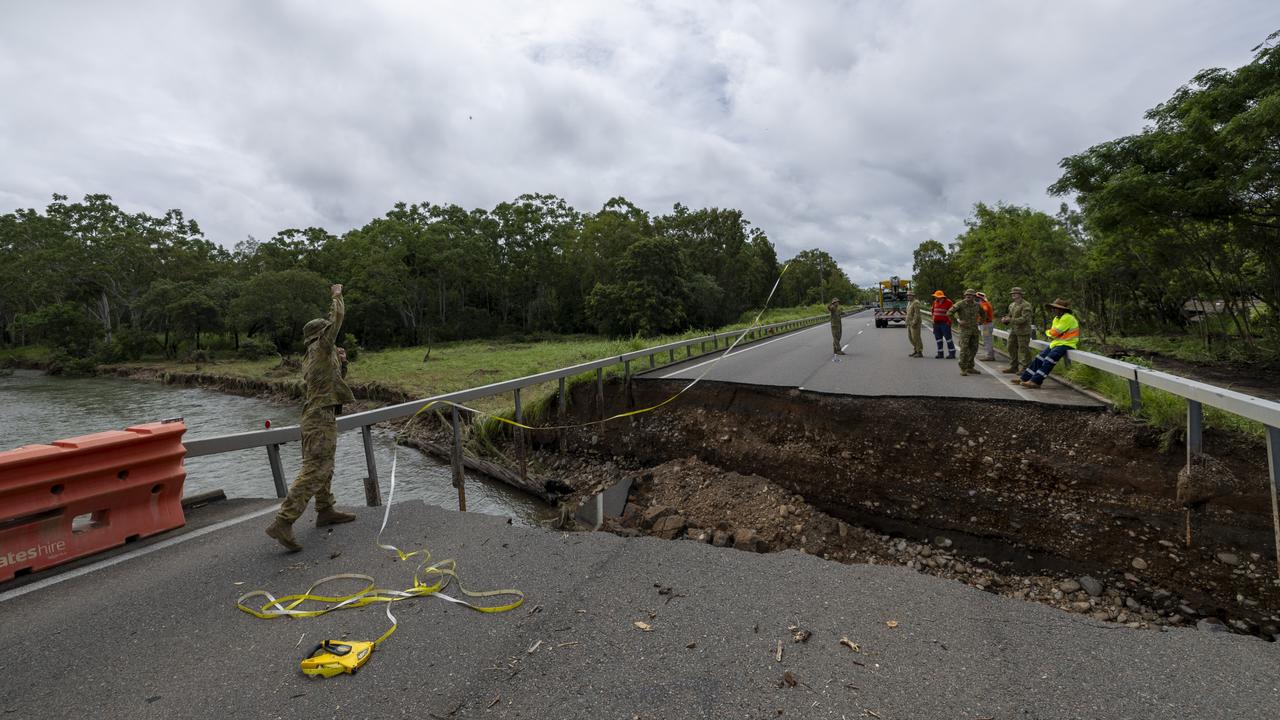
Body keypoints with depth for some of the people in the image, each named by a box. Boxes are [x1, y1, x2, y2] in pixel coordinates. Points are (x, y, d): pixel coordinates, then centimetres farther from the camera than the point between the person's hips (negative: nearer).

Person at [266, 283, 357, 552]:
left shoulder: (312, 359, 18)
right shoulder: (320, 348, -7)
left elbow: (335, 379, 25)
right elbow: (336, 319, -9)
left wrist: (341, 361, 11)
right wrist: (337, 295, 6)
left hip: (316, 417, 10)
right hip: (321, 419, -10)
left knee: (324, 468, 18)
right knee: (313, 472, -13)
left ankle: (326, 511, 30)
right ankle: (283, 523, -16)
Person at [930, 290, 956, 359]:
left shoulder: (948, 302, -8)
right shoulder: (935, 302, 12)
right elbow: (933, 311, 24)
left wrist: (948, 321, -11)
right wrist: (933, 319, 14)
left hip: (945, 323, -7)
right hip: (936, 323, 7)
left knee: (948, 338, -6)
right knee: (938, 338, 9)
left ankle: (952, 353, -2)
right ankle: (940, 353, 16)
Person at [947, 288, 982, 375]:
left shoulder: (977, 305, 5)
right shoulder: (960, 304, -11)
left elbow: (983, 314, 24)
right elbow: (949, 313, -15)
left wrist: (980, 323, 12)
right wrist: (957, 322, -13)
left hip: (974, 330, 6)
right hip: (964, 329, -5)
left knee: (973, 349, 9)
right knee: (964, 349, -12)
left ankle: (970, 368, 20)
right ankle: (963, 369, -6)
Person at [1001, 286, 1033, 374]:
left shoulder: (1026, 305, -11)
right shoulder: (1012, 305, 13)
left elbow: (1024, 319, -20)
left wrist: (1010, 320, -24)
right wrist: (1005, 319, -3)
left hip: (1023, 331, -8)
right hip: (1013, 330, 8)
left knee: (1023, 350, -5)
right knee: (1012, 348, 11)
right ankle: (1013, 367, 20)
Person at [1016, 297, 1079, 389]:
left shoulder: (1067, 318, -16)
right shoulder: (1056, 318, 14)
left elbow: (1055, 332, -17)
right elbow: (1053, 333, 16)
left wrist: (1048, 332, 5)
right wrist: (1051, 335, -8)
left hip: (1066, 344, -10)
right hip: (1056, 343, 10)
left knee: (1049, 359, -25)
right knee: (1039, 358, 1)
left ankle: (1035, 381, -32)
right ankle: (1024, 378, 3)